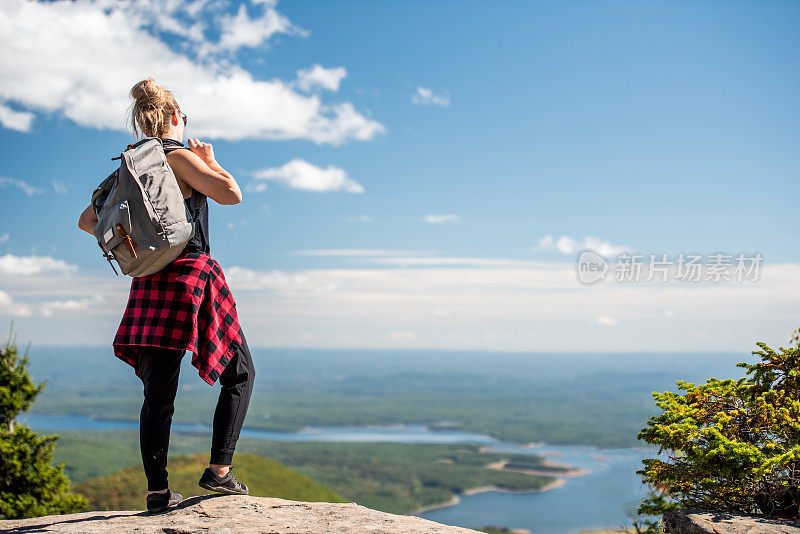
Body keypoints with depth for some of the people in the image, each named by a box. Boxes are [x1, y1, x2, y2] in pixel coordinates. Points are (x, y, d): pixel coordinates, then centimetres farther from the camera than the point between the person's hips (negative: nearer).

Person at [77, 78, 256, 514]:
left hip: (148, 282, 6)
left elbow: (87, 221, 18)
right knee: (240, 373, 9)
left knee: (158, 393, 8)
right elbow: (231, 193, -15)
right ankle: (219, 470, 2)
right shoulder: (178, 156, -7)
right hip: (193, 272, -6)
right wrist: (210, 161, 2)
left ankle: (157, 490, 7)